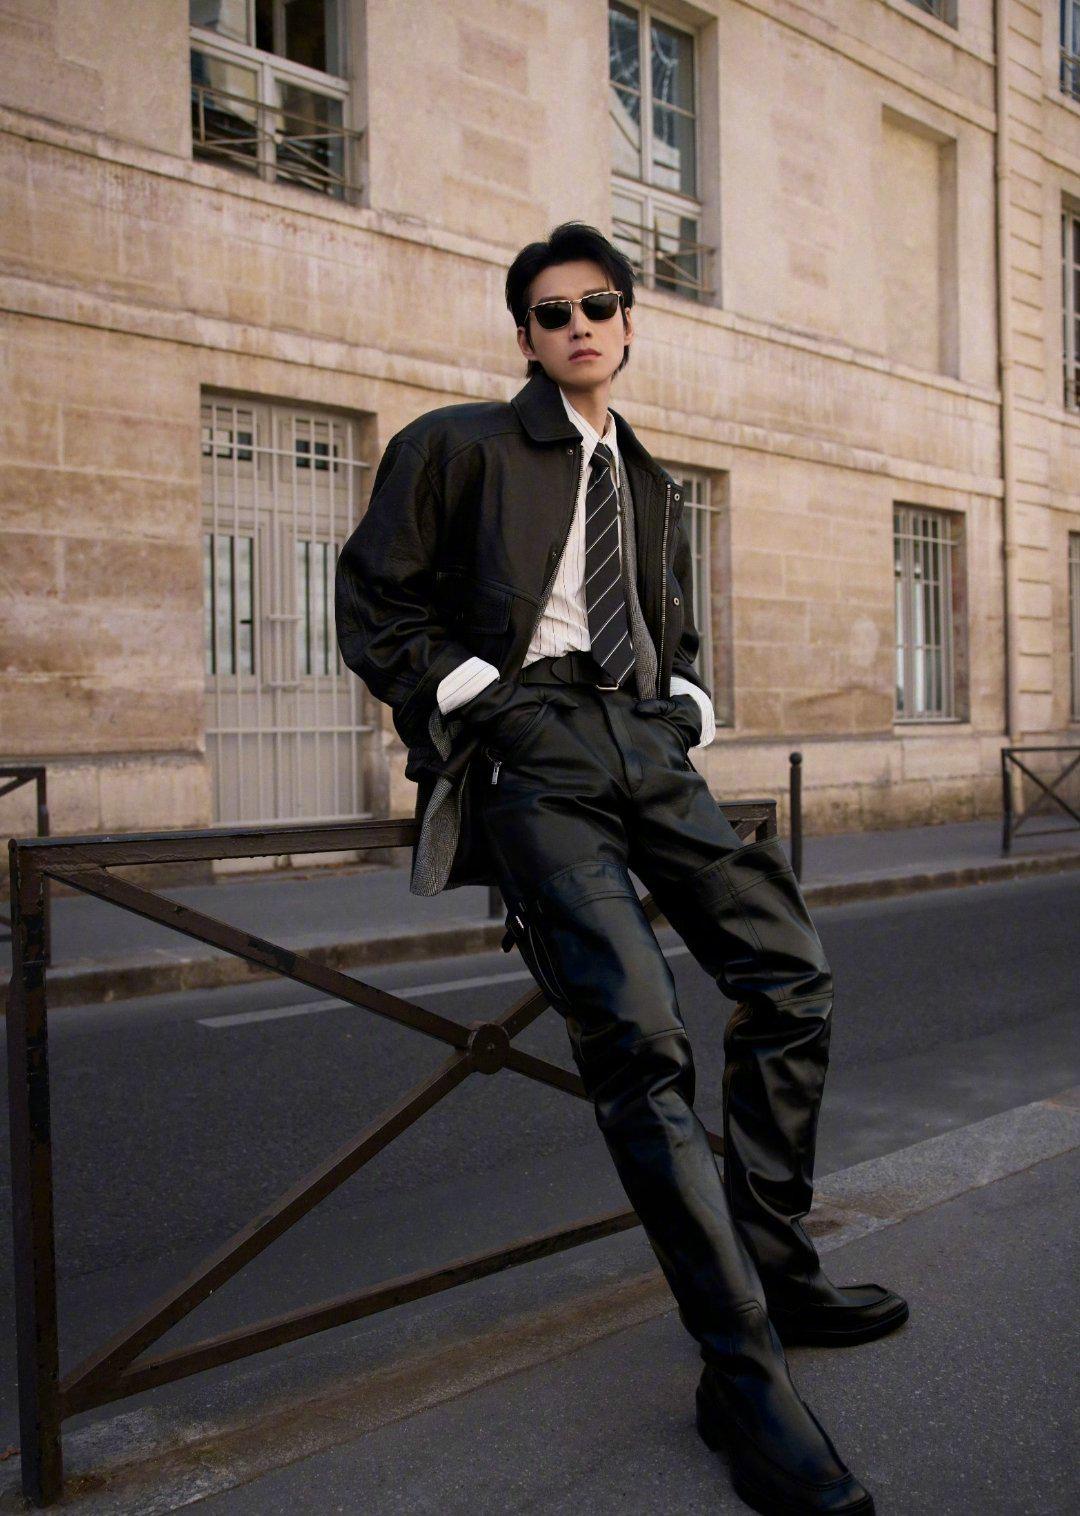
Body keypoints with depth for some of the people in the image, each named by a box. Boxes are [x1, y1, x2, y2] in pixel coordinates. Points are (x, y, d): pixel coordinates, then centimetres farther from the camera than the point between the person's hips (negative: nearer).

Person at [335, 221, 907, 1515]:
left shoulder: (648, 487, 27)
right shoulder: (456, 446, 8)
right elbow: (372, 609, 2)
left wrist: (686, 713, 14)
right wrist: (479, 701, -7)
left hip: (646, 748, 7)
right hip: (529, 753, -6)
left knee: (792, 978, -1)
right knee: (640, 1047, -19)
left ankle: (773, 1272, 16)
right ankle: (743, 1377, -11)